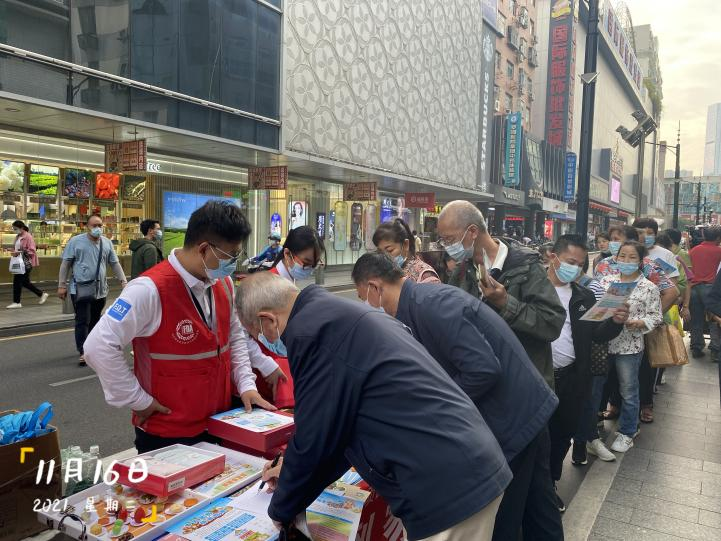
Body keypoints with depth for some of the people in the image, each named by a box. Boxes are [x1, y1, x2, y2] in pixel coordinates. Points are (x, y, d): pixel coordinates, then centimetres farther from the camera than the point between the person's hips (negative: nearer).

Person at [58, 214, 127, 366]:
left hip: (100, 290, 4)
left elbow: (115, 263, 11)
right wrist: (62, 285, -4)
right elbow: (65, 264, -1)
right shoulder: (76, 241, -2)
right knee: (83, 320, -7)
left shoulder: (107, 243, 8)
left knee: (94, 320, 14)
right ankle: (83, 351, -7)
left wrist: (123, 281, 3)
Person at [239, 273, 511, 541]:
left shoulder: (310, 329, -15)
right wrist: (293, 474, 30)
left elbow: (315, 437, -9)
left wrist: (281, 508, 9)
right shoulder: (342, 312, 15)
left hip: (447, 487, -9)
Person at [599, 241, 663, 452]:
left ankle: (627, 432, 27)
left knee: (628, 392, 10)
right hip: (602, 342, 3)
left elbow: (656, 317, -5)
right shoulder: (606, 281, 2)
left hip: (629, 346, -3)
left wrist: (637, 323, -21)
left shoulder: (649, 288, -7)